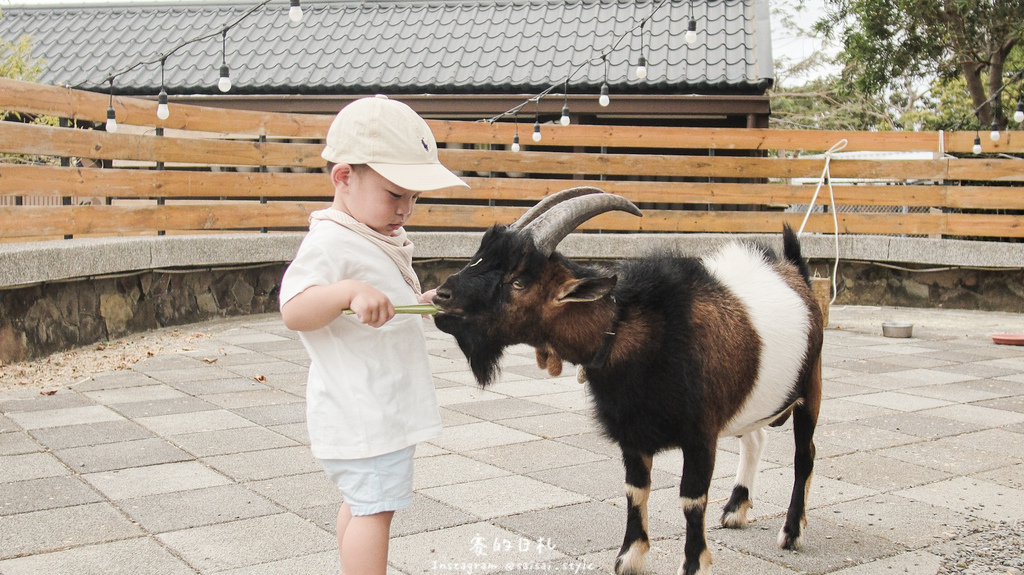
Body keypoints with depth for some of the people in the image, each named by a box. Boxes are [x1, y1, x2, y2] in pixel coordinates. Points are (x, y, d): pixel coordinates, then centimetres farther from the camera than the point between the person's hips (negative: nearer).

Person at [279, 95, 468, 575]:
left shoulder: (379, 242, 15)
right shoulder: (330, 243, -17)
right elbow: (293, 310, -29)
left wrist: (431, 300, 14)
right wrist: (350, 292, -43)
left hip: (386, 405, 10)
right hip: (362, 409, -10)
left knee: (362, 500, 19)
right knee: (375, 507, -7)